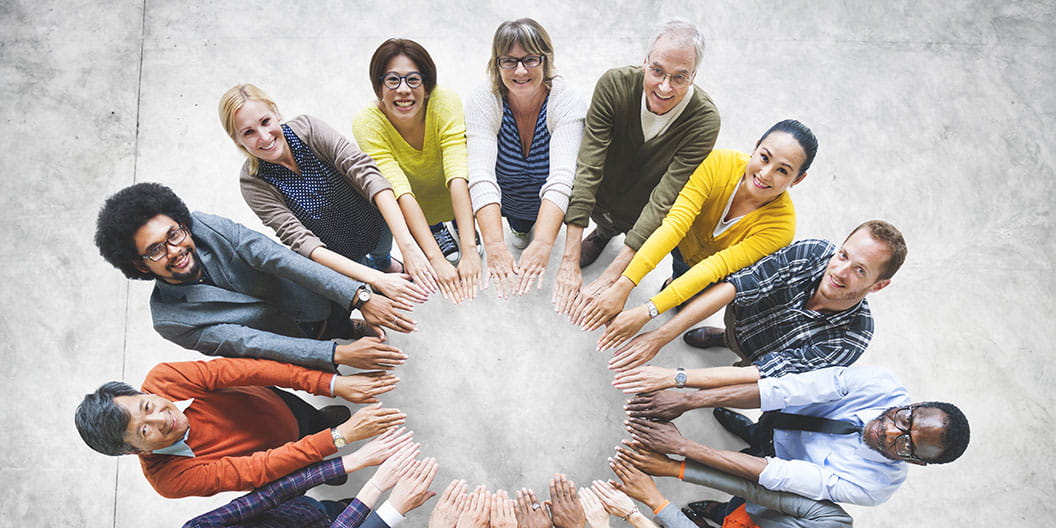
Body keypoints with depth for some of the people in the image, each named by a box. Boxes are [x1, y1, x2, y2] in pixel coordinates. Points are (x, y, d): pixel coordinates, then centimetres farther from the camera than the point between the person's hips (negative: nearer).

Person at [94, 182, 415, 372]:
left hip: (316, 299, 2)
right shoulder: (170, 319, -23)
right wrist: (338, 355, -41)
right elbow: (250, 343, -29)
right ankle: (349, 332, 19)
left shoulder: (203, 226, -18)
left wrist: (360, 298, -39)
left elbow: (277, 257, -30)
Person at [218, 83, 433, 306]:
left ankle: (383, 259, 18)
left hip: (376, 227, 3)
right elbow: (300, 240, -29)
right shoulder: (253, 183, -21)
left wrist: (407, 245, -42)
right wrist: (375, 279, -41)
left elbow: (367, 173, -30)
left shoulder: (306, 128, -20)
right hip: (334, 256, -3)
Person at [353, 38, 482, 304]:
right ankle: (437, 232, 14)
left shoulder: (446, 103, -30)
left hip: (455, 199, 0)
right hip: (413, 209, 0)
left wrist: (469, 250, -48)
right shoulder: (367, 123, -28)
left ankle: (464, 226, 15)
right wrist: (436, 259, -47)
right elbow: (401, 192, -37)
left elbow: (458, 177, -38)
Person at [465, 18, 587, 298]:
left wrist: (542, 244, -56)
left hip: (549, 203, -1)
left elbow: (561, 177, -41)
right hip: (504, 200, 1)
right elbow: (481, 175, -38)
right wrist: (494, 245, -53)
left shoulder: (568, 102, -27)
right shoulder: (482, 102, -24)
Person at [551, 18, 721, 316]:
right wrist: (569, 261, -36)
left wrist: (611, 278, -39)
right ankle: (605, 230, 24)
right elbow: (587, 170, -31)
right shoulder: (615, 85, -27)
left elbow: (663, 202, -33)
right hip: (602, 199, 3)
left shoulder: (704, 121, -30)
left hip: (648, 221, -3)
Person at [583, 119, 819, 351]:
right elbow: (675, 224, -39)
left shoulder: (781, 227, -32)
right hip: (687, 242, 1)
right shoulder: (719, 163, -31)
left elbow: (715, 268, -38)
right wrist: (623, 285, -48)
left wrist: (647, 312, -45)